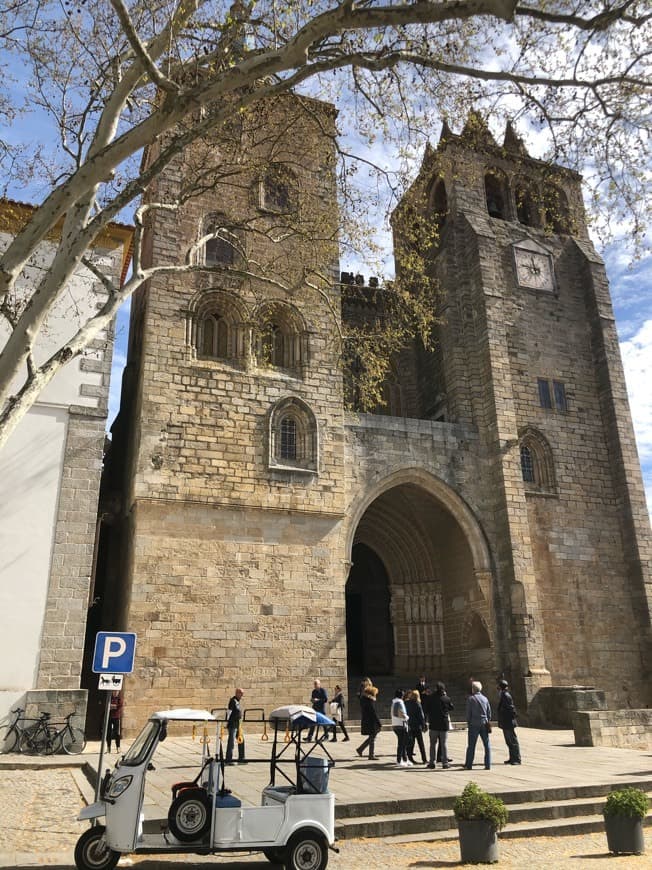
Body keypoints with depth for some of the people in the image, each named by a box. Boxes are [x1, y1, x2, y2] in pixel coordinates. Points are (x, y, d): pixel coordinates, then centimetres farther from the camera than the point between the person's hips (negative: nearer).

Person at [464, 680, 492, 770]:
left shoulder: (470, 698, -5)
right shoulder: (485, 698, 6)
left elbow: (468, 712, -5)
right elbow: (489, 712, 9)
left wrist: (468, 722, 5)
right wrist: (488, 721, 17)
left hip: (474, 724, -3)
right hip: (484, 724, 3)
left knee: (471, 745, 3)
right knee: (487, 745, 7)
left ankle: (468, 765, 7)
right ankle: (488, 765, 5)